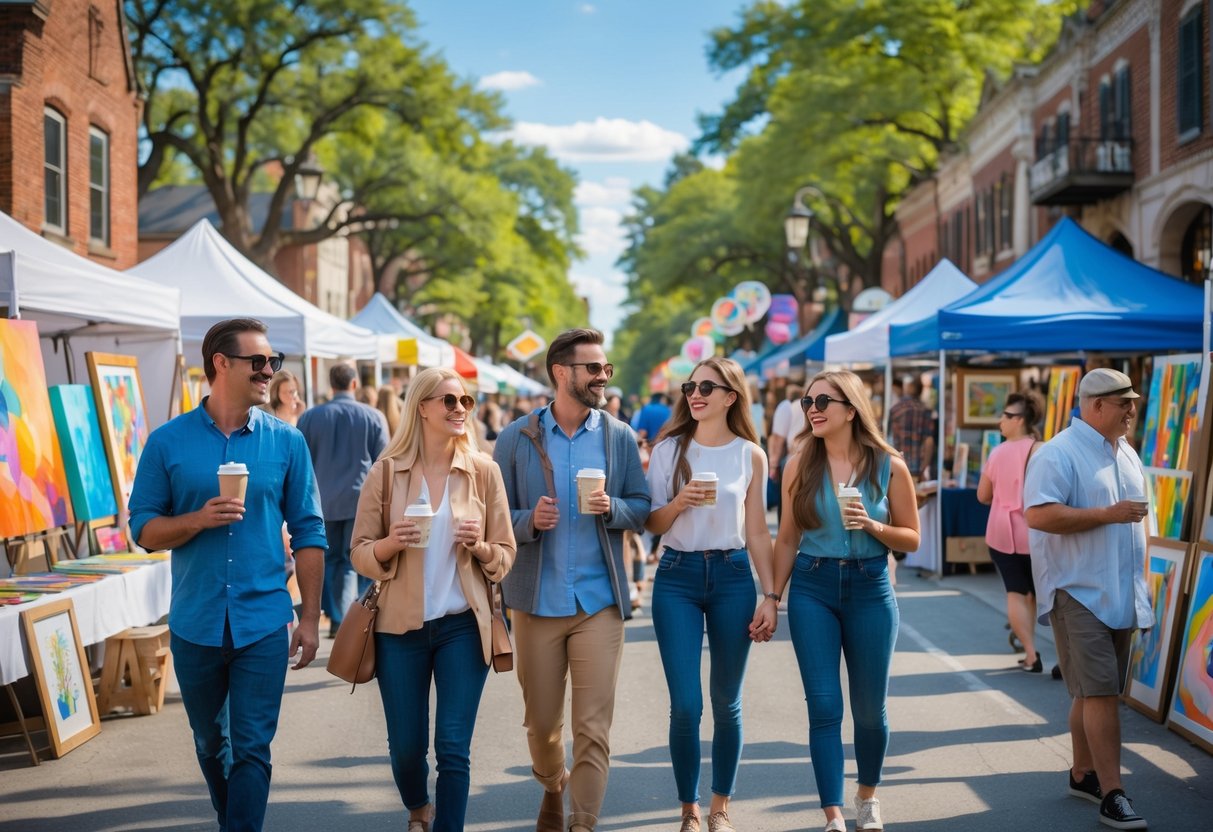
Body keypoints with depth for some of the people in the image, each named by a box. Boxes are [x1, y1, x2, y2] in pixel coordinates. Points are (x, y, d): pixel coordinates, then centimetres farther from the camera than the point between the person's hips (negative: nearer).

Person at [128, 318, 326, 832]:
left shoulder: (286, 442, 0)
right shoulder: (168, 442, -1)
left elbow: (308, 535, 2)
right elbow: (144, 529, 0)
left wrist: (310, 619, -1)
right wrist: (199, 520, -19)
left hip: (263, 625, -1)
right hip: (194, 625, 2)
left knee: (252, 750, -2)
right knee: (210, 746, 17)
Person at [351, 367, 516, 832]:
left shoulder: (483, 470, -1)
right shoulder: (387, 471, -3)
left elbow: (505, 554, 5)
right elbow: (360, 553, 1)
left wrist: (479, 546, -16)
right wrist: (392, 543, -19)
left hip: (463, 625, 0)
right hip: (401, 626, 0)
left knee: (454, 748, -4)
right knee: (406, 747, 12)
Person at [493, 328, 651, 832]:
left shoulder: (619, 437, 3)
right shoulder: (517, 438, 0)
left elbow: (642, 508, 6)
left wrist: (612, 507, -14)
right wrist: (530, 520, -18)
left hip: (600, 601, 0)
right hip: (537, 599, 0)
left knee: (593, 728, -4)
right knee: (541, 721, 13)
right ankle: (552, 789, 42)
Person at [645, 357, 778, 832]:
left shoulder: (750, 454, 3)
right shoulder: (668, 449, 2)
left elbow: (757, 532, 6)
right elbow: (652, 524, 2)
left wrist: (770, 597, 1)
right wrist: (678, 504, -18)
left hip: (732, 577, 1)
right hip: (677, 577, -1)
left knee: (727, 703, 7)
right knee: (686, 704, -4)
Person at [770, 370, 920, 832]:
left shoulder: (889, 466, -3)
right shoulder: (800, 465, 0)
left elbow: (911, 539, 2)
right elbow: (787, 539, 6)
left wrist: (873, 526, -16)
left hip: (870, 589, 0)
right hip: (812, 589, 0)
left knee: (869, 708, 11)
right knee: (824, 707, -3)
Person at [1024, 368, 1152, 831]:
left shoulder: (1126, 454, 15)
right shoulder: (1059, 454, -12)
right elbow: (1038, 515, -24)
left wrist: (1140, 581, 19)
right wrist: (1108, 514, -21)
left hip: (1119, 594, 8)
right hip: (1078, 592, -8)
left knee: (1094, 691, 14)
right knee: (1100, 692, -10)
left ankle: (1083, 774, 25)